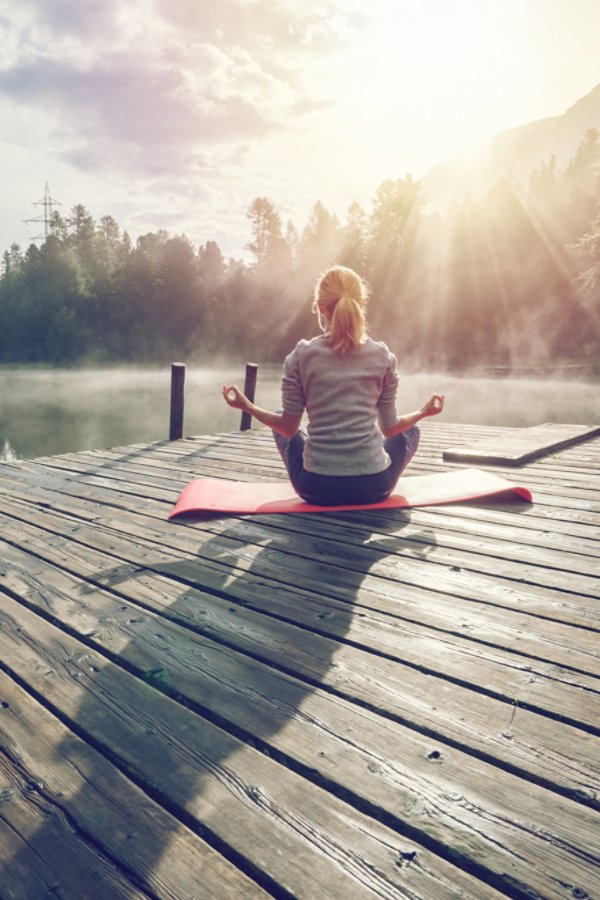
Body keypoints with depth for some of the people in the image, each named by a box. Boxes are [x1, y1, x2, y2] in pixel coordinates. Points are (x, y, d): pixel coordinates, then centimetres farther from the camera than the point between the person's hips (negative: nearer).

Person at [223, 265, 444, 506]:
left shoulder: (301, 357, -4)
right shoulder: (383, 357, -1)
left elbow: (289, 427, 1)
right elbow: (389, 428, 5)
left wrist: (247, 407, 17)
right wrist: (423, 412, 25)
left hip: (316, 488, 0)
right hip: (373, 487, 1)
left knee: (281, 420, 29)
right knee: (410, 430, 32)